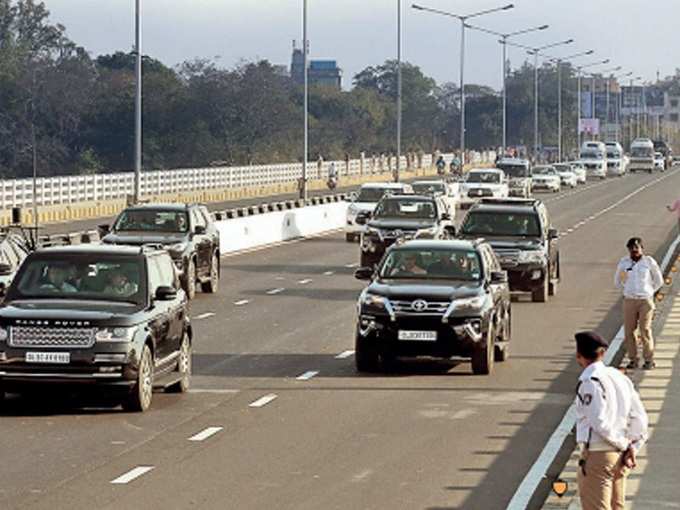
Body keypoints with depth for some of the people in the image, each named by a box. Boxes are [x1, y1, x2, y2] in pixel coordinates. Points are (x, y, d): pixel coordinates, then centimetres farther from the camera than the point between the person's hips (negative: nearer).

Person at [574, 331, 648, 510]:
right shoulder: (620, 377, 8)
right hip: (619, 458, 8)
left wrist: (624, 444, -8)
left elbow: (599, 422, -20)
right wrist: (633, 448, 3)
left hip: (597, 456, -8)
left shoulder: (589, 382, -15)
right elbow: (640, 418, 6)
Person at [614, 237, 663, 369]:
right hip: (629, 301, 2)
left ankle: (649, 360, 3)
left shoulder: (649, 262, -3)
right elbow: (617, 282, 17)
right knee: (629, 330, 2)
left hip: (646, 300, -2)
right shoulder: (623, 263, 1)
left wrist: (649, 292, 9)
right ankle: (633, 359, 12)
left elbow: (658, 281, 10)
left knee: (645, 330, -7)